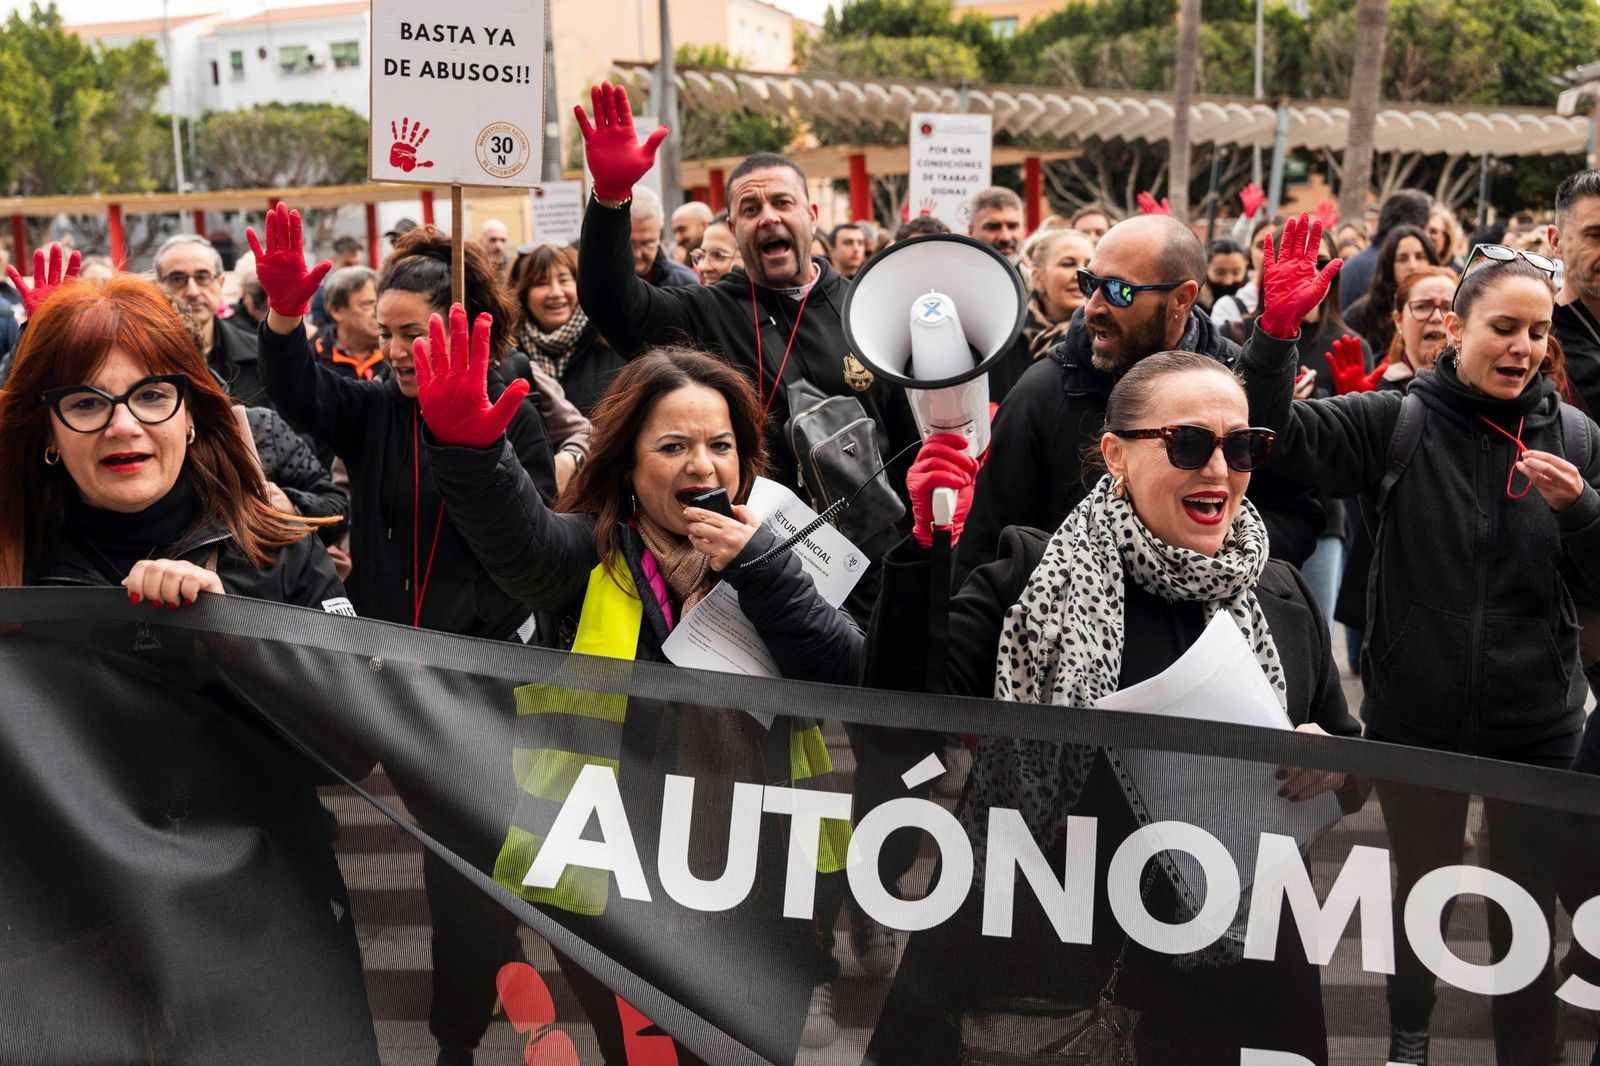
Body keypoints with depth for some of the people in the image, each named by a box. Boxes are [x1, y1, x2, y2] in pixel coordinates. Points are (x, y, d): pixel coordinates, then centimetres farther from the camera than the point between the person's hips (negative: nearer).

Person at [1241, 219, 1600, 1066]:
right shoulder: (1399, 422, -8)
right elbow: (1275, 433, -21)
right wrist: (1278, 332, -34)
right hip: (1415, 714, -1)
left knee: (1528, 902, 14)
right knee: (1420, 886, 19)